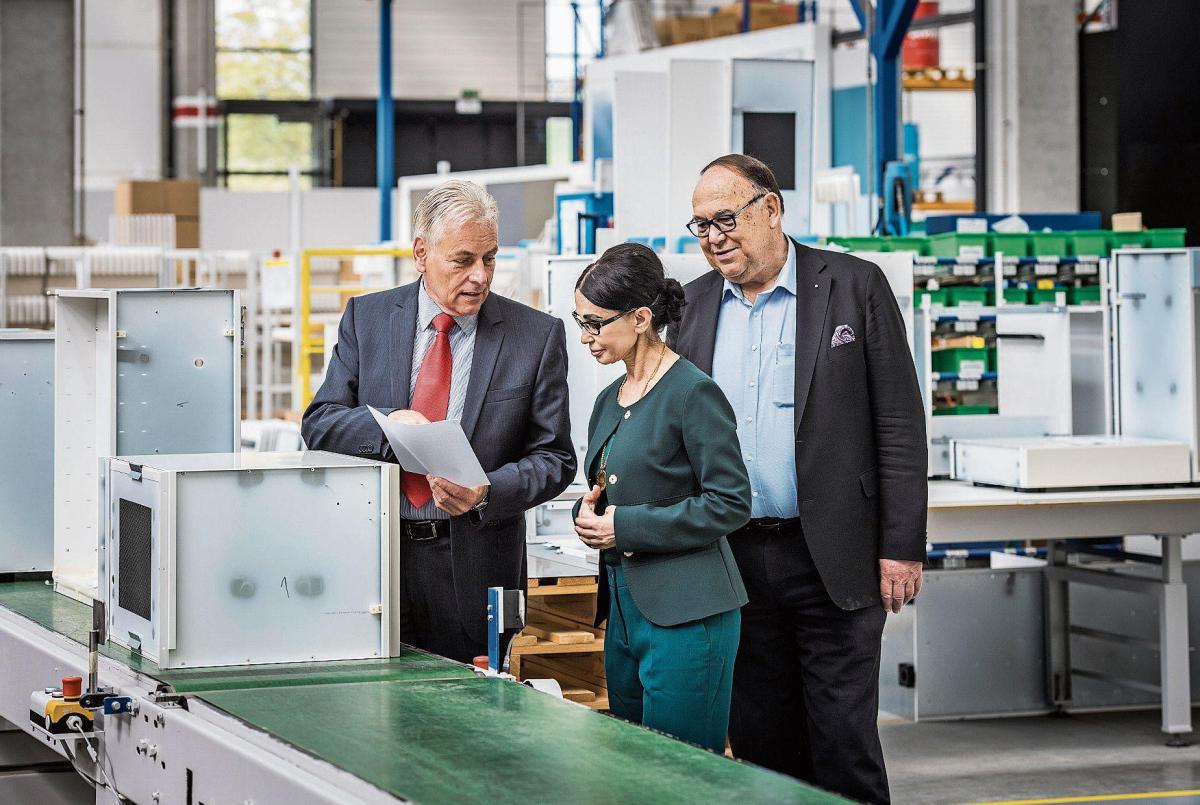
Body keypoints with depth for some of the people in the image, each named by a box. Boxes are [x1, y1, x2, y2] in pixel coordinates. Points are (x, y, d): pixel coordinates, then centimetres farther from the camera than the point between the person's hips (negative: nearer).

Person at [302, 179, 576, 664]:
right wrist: (390, 422, -16)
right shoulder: (366, 318, 7)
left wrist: (487, 493, -17)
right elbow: (319, 424, 4)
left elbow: (554, 459, 2)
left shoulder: (538, 336, 1)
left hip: (473, 565, -1)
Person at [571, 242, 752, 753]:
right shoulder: (610, 401, 15)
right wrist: (589, 514, 1)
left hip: (686, 614, -9)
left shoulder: (693, 394, -11)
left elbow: (730, 504, -14)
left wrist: (626, 526, -15)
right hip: (625, 609, 9)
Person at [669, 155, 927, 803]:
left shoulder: (855, 286, -3)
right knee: (758, 742, 9)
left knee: (844, 742, -2)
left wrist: (901, 547, -9)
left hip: (833, 560, -4)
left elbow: (899, 422, -4)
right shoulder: (693, 305, 9)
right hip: (735, 559, 4)